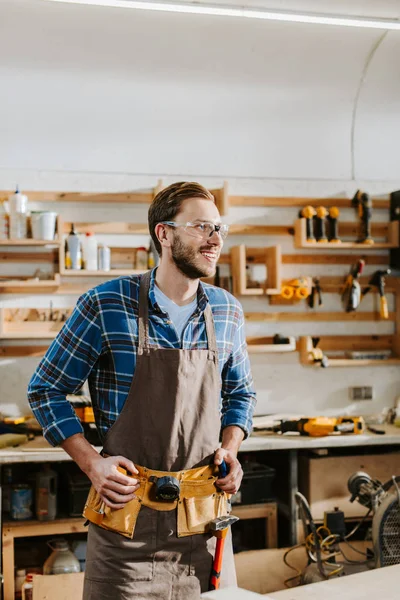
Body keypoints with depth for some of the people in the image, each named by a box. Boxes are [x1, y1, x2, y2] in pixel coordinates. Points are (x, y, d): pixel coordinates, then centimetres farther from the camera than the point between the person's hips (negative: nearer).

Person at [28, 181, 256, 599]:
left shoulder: (227, 312, 5)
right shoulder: (105, 306, -9)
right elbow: (45, 390, -1)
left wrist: (229, 449, 1)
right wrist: (92, 464, -9)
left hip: (205, 514, 4)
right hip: (127, 513, -4)